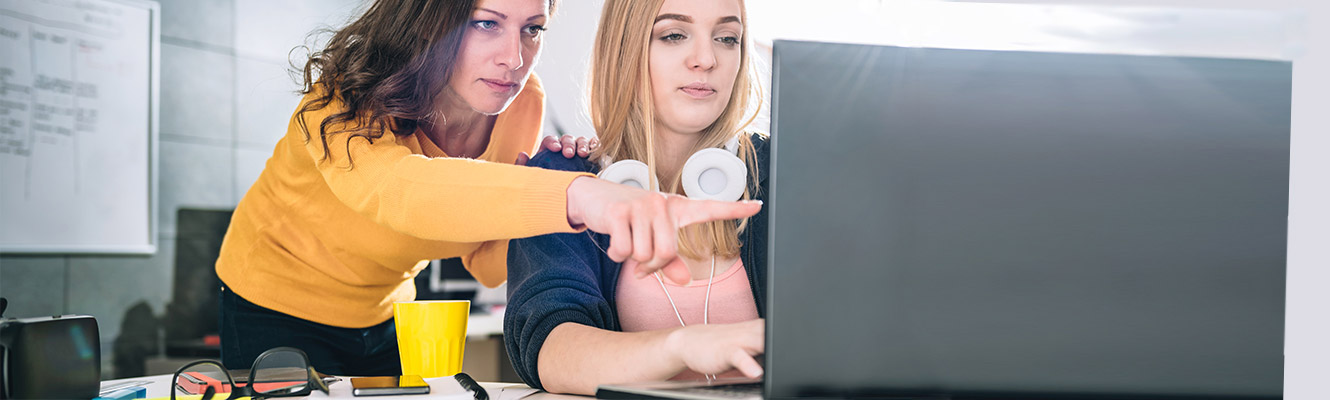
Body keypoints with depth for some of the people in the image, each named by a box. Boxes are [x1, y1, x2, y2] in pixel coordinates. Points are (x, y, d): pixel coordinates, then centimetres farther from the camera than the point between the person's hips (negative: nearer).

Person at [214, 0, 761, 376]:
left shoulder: (521, 105, -17)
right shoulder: (350, 100, -33)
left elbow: (485, 262, -8)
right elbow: (395, 187, -58)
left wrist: (551, 182, -28)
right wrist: (574, 196, -75)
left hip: (384, 312, 5)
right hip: (279, 308, -4)